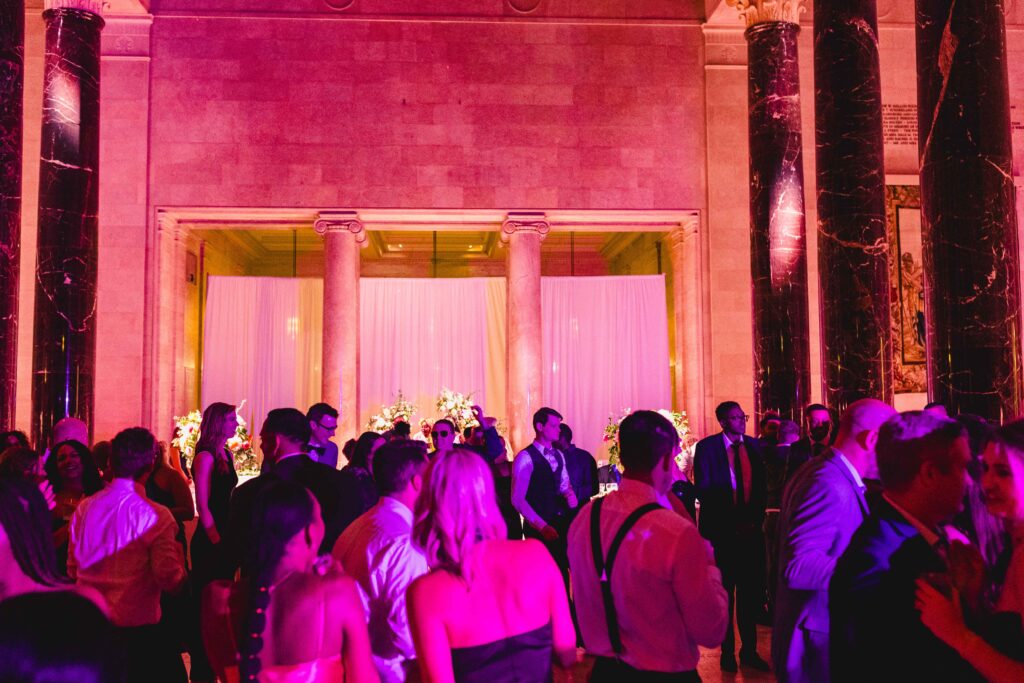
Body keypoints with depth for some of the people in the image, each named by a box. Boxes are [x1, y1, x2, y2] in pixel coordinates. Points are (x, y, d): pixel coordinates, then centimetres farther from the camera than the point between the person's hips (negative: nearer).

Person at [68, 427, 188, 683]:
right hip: (136, 626, -6)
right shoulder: (155, 516, -17)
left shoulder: (84, 508, 0)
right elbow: (170, 580, -17)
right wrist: (177, 553, 1)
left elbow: (72, 569, 11)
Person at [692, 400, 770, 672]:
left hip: (751, 529, 4)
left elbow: (761, 486, 8)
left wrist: (756, 517, -5)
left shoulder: (754, 446, 8)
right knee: (724, 592, 8)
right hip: (721, 530, -4)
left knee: (751, 591, 10)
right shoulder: (707, 447, -6)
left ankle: (749, 650, 25)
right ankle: (728, 651, 22)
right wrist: (730, 520, -13)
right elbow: (703, 488, -9)